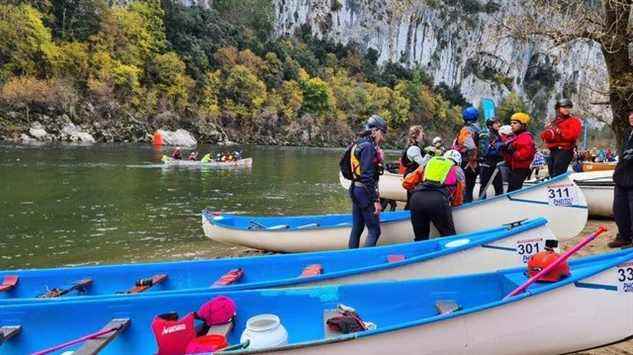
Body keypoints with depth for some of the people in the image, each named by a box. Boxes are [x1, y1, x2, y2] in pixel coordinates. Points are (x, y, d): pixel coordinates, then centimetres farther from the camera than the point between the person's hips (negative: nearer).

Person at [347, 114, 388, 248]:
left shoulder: (358, 144, 13)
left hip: (356, 190, 10)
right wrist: (375, 200, -22)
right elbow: (367, 176, -22)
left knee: (357, 228, 15)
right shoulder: (368, 147, -15)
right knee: (374, 230, -7)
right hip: (365, 192, -10)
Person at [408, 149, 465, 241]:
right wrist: (453, 203, 50)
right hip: (438, 200, -4)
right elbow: (459, 200, 26)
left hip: (416, 197, 4)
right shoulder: (457, 170, 26)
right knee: (448, 237, 10)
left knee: (420, 238, 14)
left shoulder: (430, 162, 34)